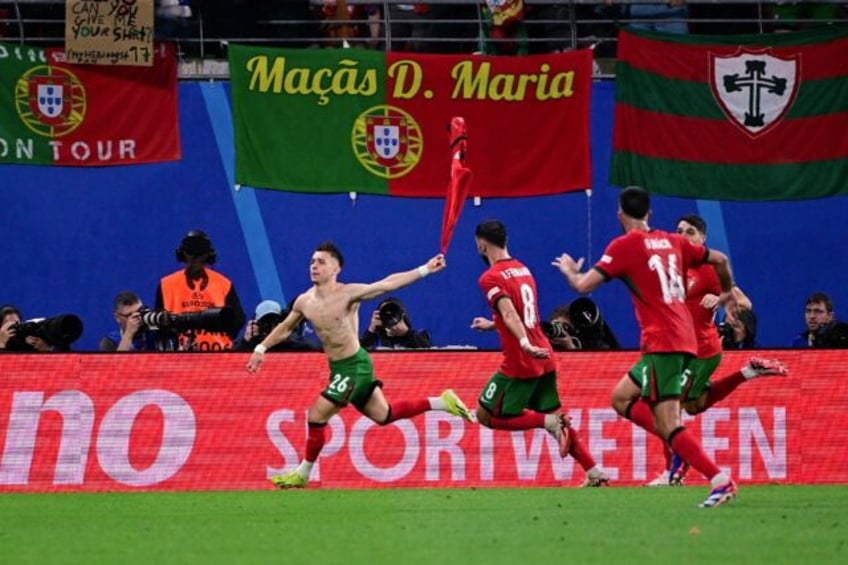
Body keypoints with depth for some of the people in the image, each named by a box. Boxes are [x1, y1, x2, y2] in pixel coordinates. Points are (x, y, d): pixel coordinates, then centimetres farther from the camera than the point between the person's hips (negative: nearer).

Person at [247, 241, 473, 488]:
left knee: (317, 415, -8)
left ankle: (303, 474, 8)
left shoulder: (348, 294, -17)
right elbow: (285, 327, 20)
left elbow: (388, 283, -17)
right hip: (337, 367, 7)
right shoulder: (304, 302, 2)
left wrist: (424, 270, -22)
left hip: (355, 366, -7)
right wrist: (261, 348, 16)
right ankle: (442, 402, 30)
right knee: (384, 415, 16)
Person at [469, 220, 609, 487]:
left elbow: (509, 313, -25)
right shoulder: (523, 270, 17)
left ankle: (550, 423, -14)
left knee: (486, 415, 3)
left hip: (519, 364, -8)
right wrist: (492, 324, 43)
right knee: (553, 418, 15)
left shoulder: (490, 278, -8)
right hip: (544, 360, 8)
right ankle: (595, 474, 3)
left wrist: (524, 344, -39)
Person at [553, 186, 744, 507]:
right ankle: (679, 444, 0)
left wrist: (569, 270, 18)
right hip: (684, 340, 8)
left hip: (662, 343, -8)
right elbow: (720, 260, 21)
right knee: (621, 398, 16)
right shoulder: (671, 242, 15)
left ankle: (720, 481, -21)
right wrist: (727, 293, 41)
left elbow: (583, 285, -5)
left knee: (668, 425, -11)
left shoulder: (625, 245, -4)